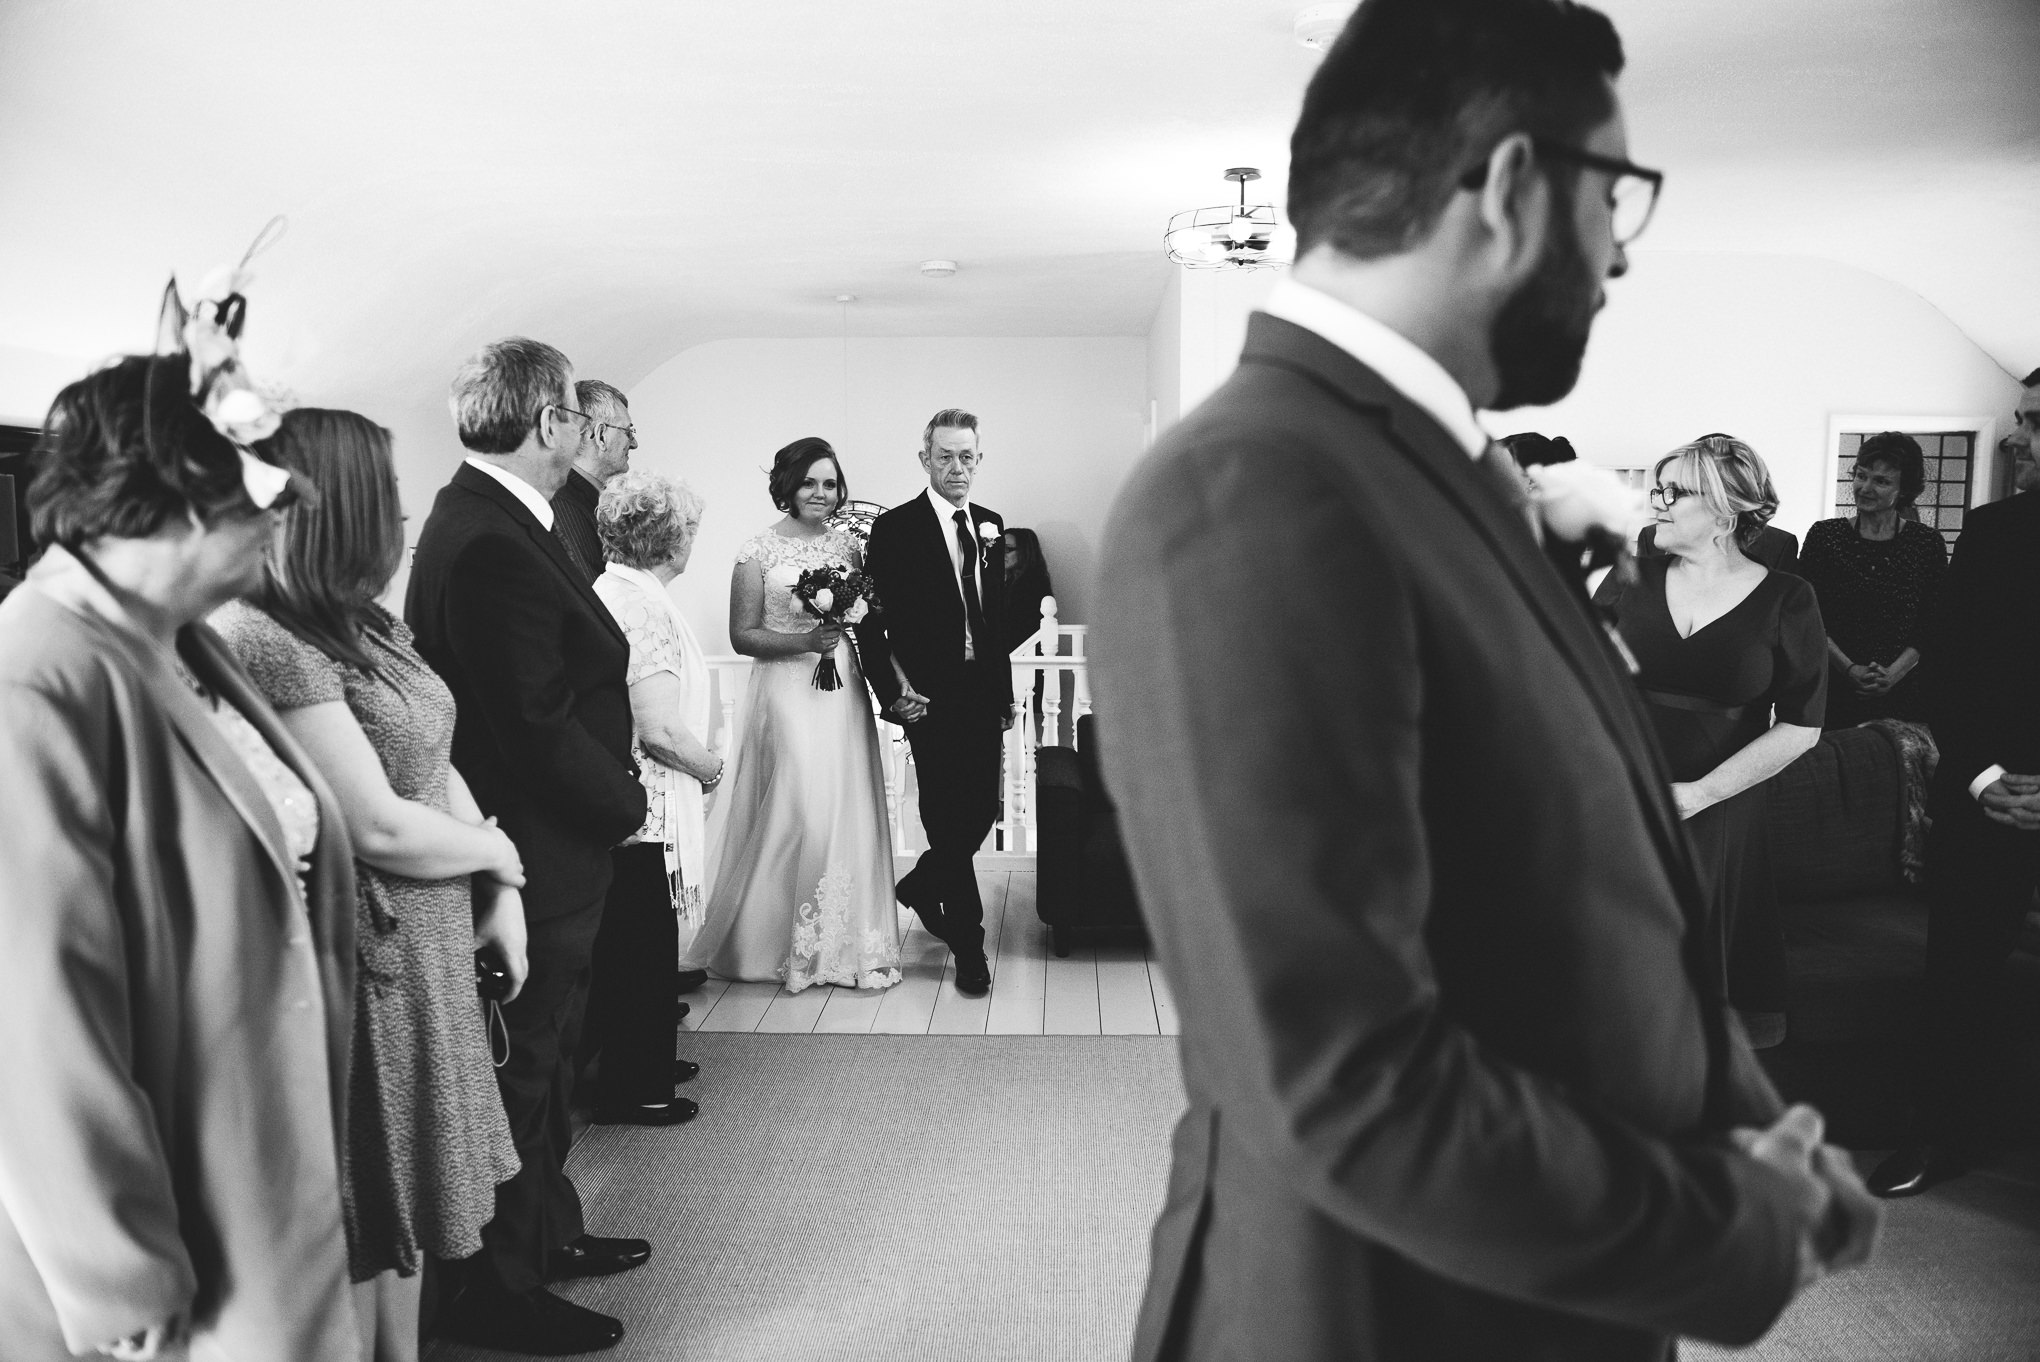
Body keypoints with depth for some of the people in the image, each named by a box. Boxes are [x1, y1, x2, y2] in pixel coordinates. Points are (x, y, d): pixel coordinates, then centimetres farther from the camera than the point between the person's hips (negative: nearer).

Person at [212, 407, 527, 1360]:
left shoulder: (372, 625, 7)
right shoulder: (275, 645, -20)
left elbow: (437, 767, 9)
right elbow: (379, 825, -23)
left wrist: (501, 893, 1)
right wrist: (498, 853, -7)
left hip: (432, 945, 9)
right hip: (364, 957, -8)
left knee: (407, 1188, 20)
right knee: (363, 1214, 9)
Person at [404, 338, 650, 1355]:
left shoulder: (481, 520, 8)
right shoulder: (493, 546, -25)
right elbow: (539, 727, -27)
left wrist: (608, 793, 7)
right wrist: (626, 802, -12)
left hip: (544, 848, 10)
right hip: (537, 857, -10)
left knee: (542, 1067, 23)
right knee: (521, 1077, 6)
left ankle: (549, 1234, 41)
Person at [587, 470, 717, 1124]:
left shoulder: (607, 592, 8)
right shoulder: (647, 609, -21)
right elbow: (661, 730, -25)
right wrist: (711, 768, -7)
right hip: (646, 807, -9)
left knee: (638, 940, 21)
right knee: (643, 943, 5)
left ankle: (647, 1062, 37)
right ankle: (631, 1090, 20)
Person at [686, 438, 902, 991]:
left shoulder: (848, 545, 10)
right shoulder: (759, 550, -2)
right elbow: (742, 635, -4)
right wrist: (805, 641, -17)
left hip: (844, 691, 4)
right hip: (786, 691, -4)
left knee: (849, 813, 4)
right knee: (801, 811, -8)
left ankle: (844, 939, 16)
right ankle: (787, 939, 11)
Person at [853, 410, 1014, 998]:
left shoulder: (990, 526, 12)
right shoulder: (894, 529, -5)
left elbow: (998, 614, 14)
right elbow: (872, 622, -6)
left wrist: (1005, 692, 13)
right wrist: (893, 692, -12)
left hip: (983, 696, 6)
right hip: (931, 699, -5)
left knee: (982, 810, 9)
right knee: (948, 818, -2)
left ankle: (919, 886, 37)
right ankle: (968, 944, 11)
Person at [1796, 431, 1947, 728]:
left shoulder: (1927, 544, 4)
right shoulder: (1824, 536, 3)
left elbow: (1934, 626, 2)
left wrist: (1894, 672, -13)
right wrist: (1849, 668, -12)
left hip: (1903, 691, 0)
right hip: (1833, 690, 0)